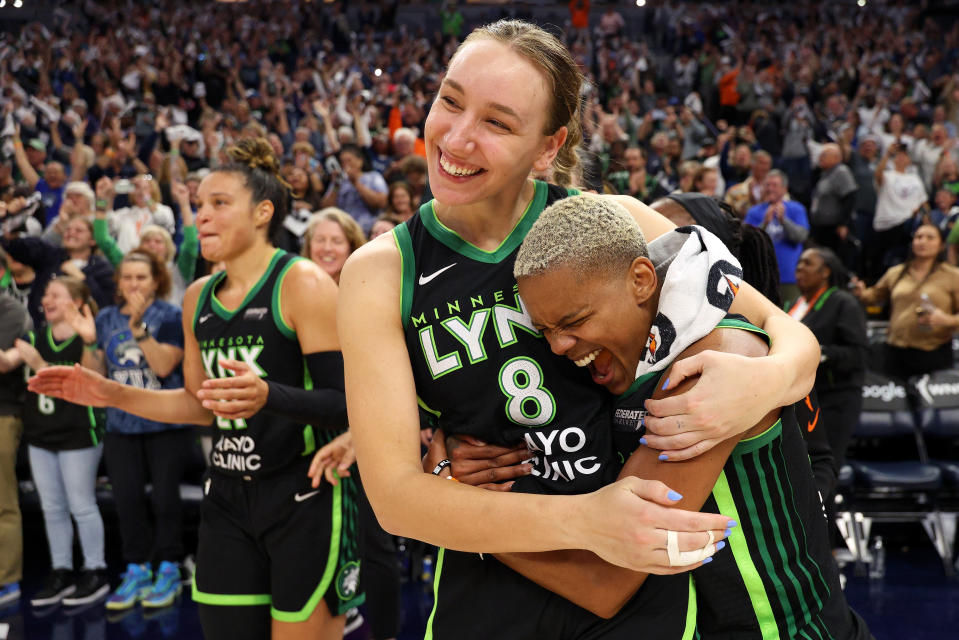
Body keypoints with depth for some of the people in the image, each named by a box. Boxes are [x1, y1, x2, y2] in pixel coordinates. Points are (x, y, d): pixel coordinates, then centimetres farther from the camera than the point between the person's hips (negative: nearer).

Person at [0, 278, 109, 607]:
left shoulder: (86, 341, -11)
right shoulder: (35, 338, 8)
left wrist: (39, 365, -25)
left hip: (78, 434, -6)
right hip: (40, 435, 6)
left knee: (81, 506, 1)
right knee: (52, 508, 12)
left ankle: (95, 572, 12)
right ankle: (61, 573, 22)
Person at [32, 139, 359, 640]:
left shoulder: (302, 283, -12)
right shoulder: (198, 298, 11)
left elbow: (343, 404, -18)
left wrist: (267, 395, -35)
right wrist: (109, 393, 12)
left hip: (306, 497, -6)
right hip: (228, 499, 7)